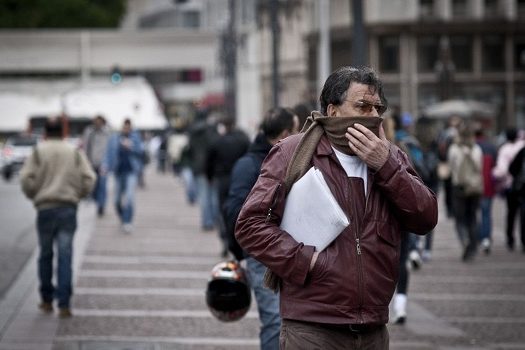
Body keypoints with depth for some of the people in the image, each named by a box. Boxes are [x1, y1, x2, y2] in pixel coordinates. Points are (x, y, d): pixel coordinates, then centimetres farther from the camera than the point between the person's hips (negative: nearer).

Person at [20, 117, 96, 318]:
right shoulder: (75, 153, 6)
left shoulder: (38, 152, 1)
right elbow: (89, 179, -1)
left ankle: (47, 300, 19)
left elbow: (26, 179, -7)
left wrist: (34, 196, 11)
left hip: (45, 209, 0)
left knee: (45, 255, 13)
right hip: (69, 209, 1)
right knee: (65, 256, -2)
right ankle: (64, 304, -9)